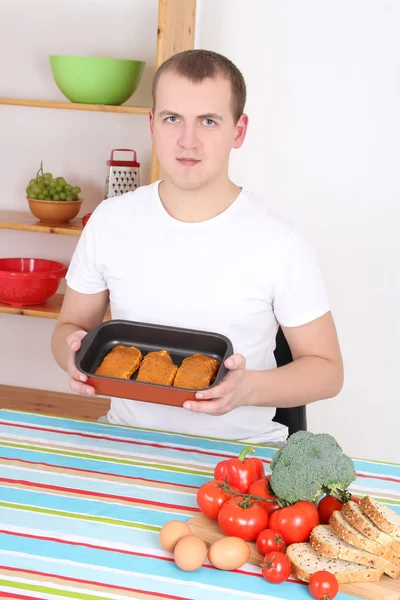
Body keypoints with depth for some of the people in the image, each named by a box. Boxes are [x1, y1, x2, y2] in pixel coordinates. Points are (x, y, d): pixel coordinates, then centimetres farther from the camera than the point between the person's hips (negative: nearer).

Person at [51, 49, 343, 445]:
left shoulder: (282, 245, -11)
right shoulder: (110, 221, -2)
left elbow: (327, 369, -3)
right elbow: (70, 326, 10)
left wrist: (248, 389, -22)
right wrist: (75, 355, -14)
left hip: (239, 450, 1)